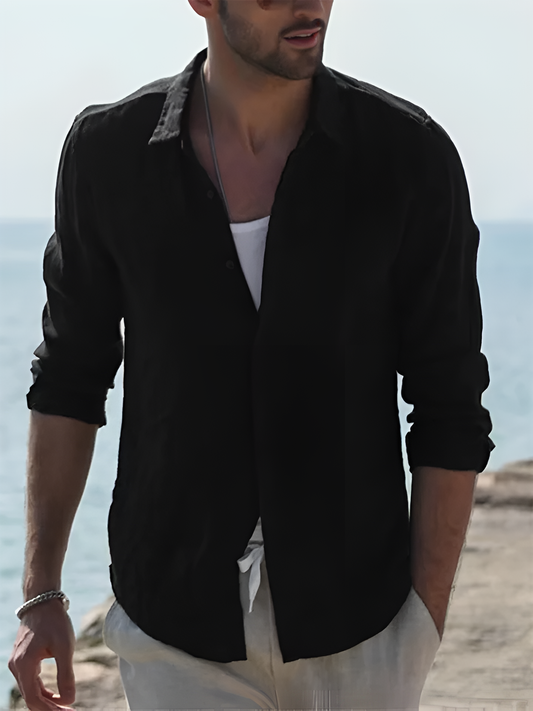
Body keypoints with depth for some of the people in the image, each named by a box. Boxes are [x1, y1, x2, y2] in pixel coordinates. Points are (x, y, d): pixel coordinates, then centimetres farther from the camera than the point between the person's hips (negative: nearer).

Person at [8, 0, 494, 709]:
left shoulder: (409, 154, -8)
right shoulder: (108, 152, -4)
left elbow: (450, 408, -3)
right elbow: (71, 377, 7)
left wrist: (426, 624, -5)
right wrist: (40, 597, 5)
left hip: (355, 630, 0)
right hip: (178, 628, 0)